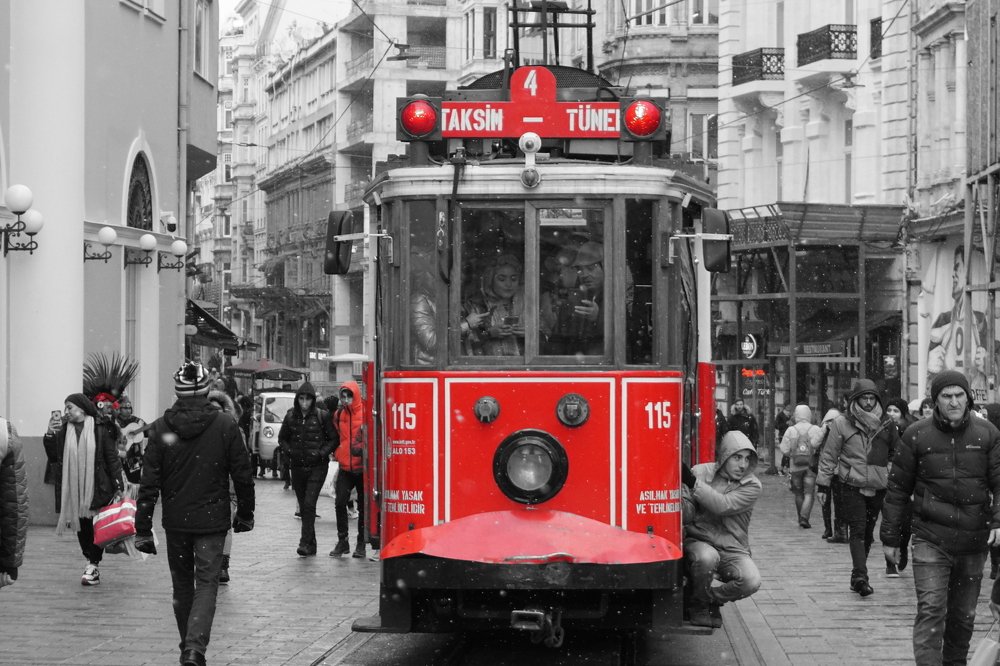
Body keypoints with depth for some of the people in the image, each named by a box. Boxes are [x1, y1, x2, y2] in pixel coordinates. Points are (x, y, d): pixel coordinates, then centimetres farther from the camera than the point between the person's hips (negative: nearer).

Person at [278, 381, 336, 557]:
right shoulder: (291, 416, 5)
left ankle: (306, 543, -14)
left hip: (317, 467, -4)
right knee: (303, 506, 8)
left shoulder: (321, 416, -4)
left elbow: (333, 440, 2)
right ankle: (310, 544, 17)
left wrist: (322, 453, -11)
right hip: (297, 467, 4)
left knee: (309, 504, -15)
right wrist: (288, 451, 1)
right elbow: (282, 438, 18)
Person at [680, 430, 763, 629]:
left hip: (732, 550, 1)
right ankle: (698, 605, -6)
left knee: (751, 581, -27)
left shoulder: (752, 486, -3)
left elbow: (723, 506, -19)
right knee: (706, 557, -37)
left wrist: (692, 482, -25)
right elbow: (687, 514, -8)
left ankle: (711, 598, 5)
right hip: (699, 541, -1)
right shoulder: (701, 472, -1)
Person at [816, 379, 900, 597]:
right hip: (852, 486, -3)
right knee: (857, 530, -12)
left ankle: (858, 577, 17)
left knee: (867, 532, 8)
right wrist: (822, 484, -2)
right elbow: (829, 456, 1)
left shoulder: (885, 424, 7)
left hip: (877, 487, 3)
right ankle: (860, 576, -20)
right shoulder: (842, 424, -1)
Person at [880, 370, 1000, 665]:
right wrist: (890, 537, 5)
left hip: (974, 543, 2)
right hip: (931, 540, -2)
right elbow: (898, 489, 4)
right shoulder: (917, 436, -2)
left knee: (963, 616, 13)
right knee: (931, 610, -13)